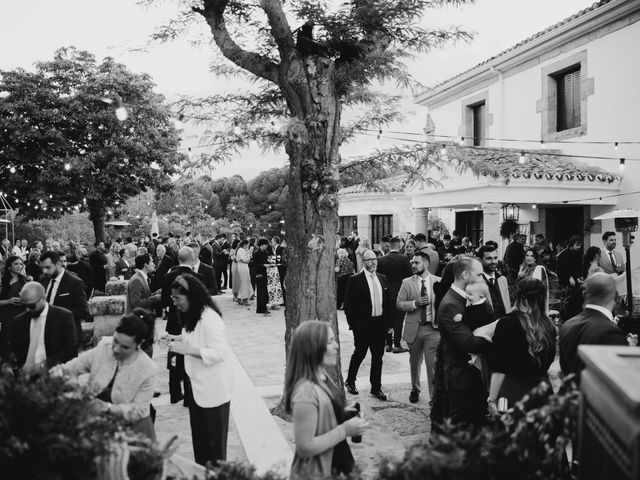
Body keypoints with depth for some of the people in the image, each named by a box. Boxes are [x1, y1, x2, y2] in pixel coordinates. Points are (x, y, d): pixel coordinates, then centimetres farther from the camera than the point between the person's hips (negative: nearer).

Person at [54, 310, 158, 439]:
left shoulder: (148, 369, -17)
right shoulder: (103, 349, -8)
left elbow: (138, 410, -15)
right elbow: (71, 368, 0)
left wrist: (108, 407, -27)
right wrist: (59, 371, -23)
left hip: (131, 428, -3)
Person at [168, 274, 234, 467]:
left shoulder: (209, 317, -23)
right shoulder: (192, 315, 7)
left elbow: (219, 353, -27)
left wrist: (187, 349, -28)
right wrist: (180, 340, 1)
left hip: (214, 389, -9)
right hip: (197, 386, 9)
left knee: (214, 442, 6)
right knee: (198, 437, 20)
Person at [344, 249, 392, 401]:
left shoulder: (383, 279, 10)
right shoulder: (354, 280, -8)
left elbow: (387, 302, 12)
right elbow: (348, 304, -8)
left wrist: (388, 322, 6)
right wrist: (353, 324, -12)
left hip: (380, 324, 5)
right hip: (363, 325, -5)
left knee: (378, 357, 10)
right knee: (359, 354, 8)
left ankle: (376, 388, 21)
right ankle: (350, 382, 30)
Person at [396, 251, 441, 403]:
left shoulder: (438, 281, 1)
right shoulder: (407, 283, 2)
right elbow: (399, 304, -2)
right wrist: (415, 303, -17)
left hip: (433, 328, -2)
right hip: (414, 328, 2)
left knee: (433, 363, -6)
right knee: (415, 362, 17)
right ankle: (415, 389, 38)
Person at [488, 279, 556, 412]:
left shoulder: (506, 323, -12)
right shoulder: (548, 325, 0)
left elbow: (499, 369, -12)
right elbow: (549, 361, 11)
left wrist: (492, 400, -8)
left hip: (512, 391, -4)